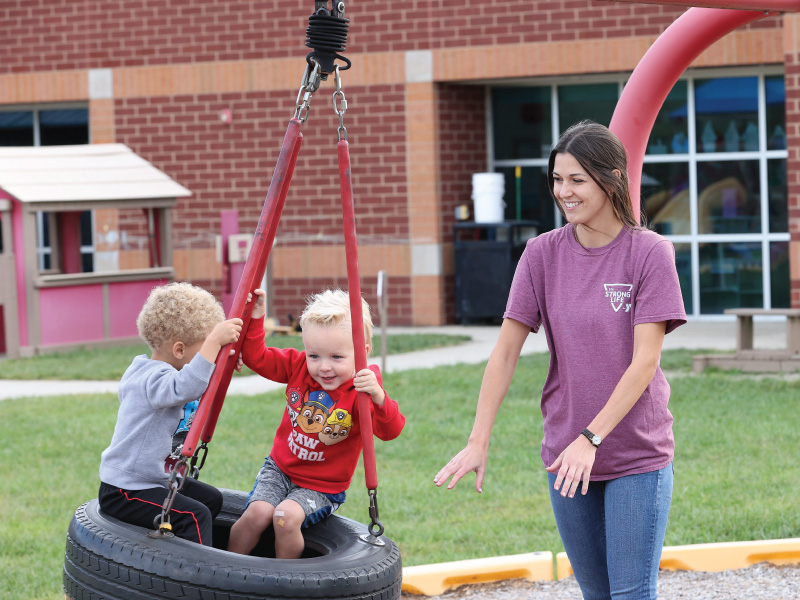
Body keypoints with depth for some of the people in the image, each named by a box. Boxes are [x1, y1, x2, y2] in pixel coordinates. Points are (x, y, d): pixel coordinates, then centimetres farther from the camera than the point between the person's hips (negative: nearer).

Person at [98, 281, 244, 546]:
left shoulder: (148, 371, 11)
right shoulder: (152, 379, -23)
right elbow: (187, 387, -47)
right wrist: (215, 340, -47)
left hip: (155, 479, 11)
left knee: (211, 499, 20)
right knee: (195, 516, -25)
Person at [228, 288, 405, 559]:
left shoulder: (360, 390, -20)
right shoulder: (297, 366, -5)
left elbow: (391, 431, -32)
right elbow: (256, 358, 0)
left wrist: (378, 397, -51)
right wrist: (256, 318, -13)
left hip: (322, 486, -4)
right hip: (279, 468, 4)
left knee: (287, 516, -28)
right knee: (258, 512, -20)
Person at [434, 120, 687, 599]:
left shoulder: (650, 253, -8)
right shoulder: (543, 254, 1)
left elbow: (645, 360, -13)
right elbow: (506, 350, 0)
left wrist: (591, 438, -20)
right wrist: (479, 441, -8)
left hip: (638, 456, -3)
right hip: (566, 454, 3)